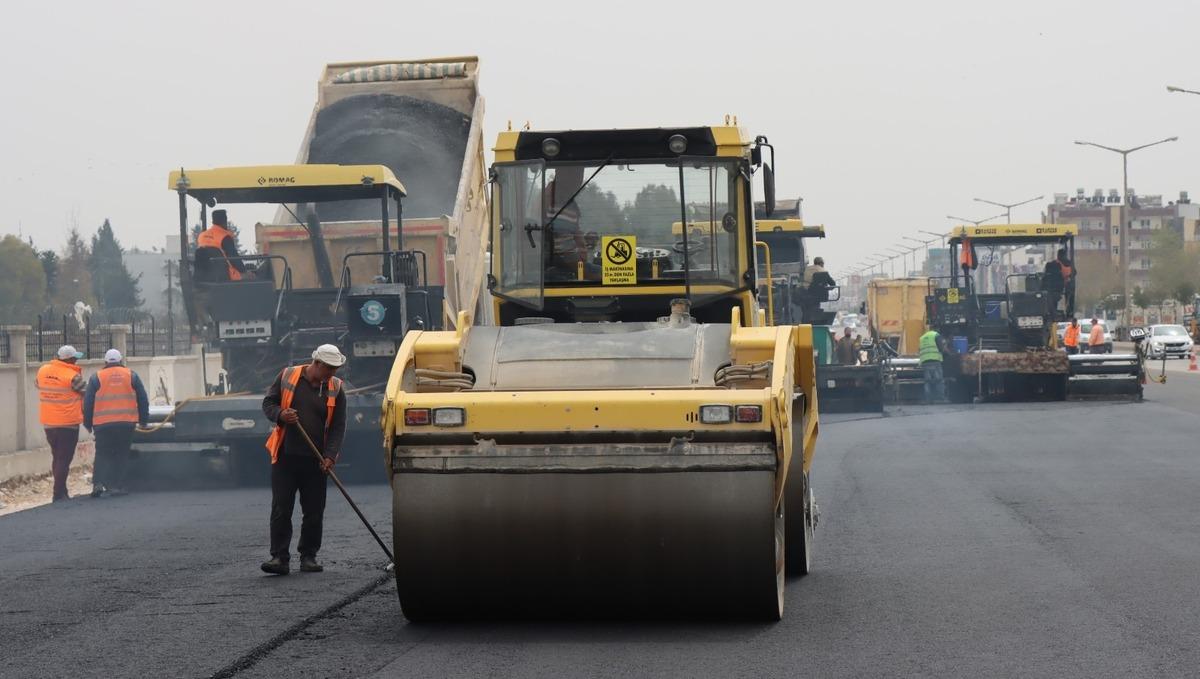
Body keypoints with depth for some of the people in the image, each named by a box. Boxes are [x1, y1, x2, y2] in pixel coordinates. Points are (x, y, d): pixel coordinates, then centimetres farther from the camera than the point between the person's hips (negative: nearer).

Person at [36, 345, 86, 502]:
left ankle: (61, 492, 23)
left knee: (56, 457, 18)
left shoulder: (42, 370, 1)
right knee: (64, 459, -1)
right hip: (68, 423, -6)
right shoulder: (72, 376, -17)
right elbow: (86, 393, -8)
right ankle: (59, 494, -4)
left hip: (48, 423, 6)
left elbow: (38, 385, 16)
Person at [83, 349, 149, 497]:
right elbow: (143, 400, 11)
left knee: (103, 455, 7)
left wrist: (88, 423, 16)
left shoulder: (96, 378, 5)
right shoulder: (131, 376, 8)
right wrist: (143, 420, 22)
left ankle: (98, 483, -10)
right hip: (127, 424, 0)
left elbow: (88, 402, 6)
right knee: (122, 455, 10)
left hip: (103, 424, 0)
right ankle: (118, 486, 5)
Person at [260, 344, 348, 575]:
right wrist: (281, 414, -16)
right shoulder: (287, 377, 0)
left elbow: (338, 426, 0)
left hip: (315, 461, 1)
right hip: (285, 457, -1)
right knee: (281, 510, -5)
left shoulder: (336, 389, 3)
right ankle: (279, 557, -4)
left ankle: (308, 556, 16)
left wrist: (330, 456, -13)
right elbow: (268, 403, 7)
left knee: (314, 512, 5)